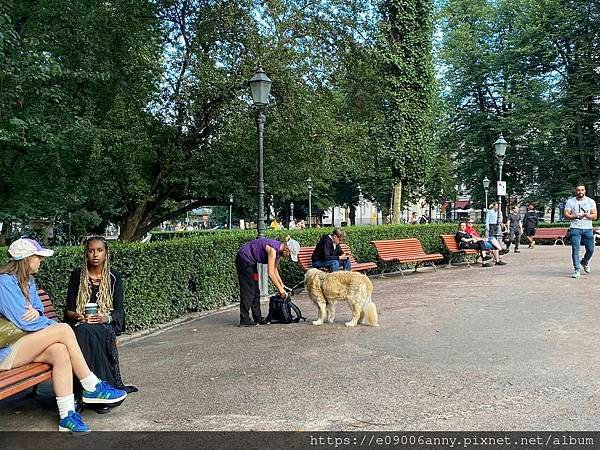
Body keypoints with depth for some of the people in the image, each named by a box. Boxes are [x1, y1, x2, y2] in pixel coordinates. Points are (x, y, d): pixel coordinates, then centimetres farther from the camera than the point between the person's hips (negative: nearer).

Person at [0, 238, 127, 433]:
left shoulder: (27, 281, 14)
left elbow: (38, 308, 14)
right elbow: (23, 322, -20)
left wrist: (36, 313, -11)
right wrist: (55, 327, -8)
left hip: (22, 342, 8)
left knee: (60, 351, -22)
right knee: (64, 330, -22)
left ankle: (67, 416, -22)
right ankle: (92, 388, -12)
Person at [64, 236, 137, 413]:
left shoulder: (114, 276, 5)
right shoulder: (77, 275, 8)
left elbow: (119, 310, 1)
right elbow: (69, 308, 6)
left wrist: (107, 318, -21)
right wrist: (76, 316, -17)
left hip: (105, 324, -1)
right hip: (81, 324, 1)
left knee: (93, 332, -36)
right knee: (83, 332, -35)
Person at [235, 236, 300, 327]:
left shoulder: (279, 250, -1)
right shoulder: (273, 249, -27)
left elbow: (274, 269, 13)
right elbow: (270, 273, -27)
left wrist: (282, 285, 9)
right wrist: (280, 288, -19)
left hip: (250, 261, 10)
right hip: (244, 259, -10)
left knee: (256, 291, 10)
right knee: (248, 291, -8)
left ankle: (258, 318, 15)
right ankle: (244, 320, -4)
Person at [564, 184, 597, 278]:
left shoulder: (591, 201, 8)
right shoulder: (570, 202, 4)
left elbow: (595, 216, 2)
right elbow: (566, 215, -1)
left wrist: (587, 215, -19)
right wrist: (576, 216, -18)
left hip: (588, 228, 2)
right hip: (575, 228, -2)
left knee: (590, 249, 4)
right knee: (575, 249, -10)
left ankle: (585, 262, 36)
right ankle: (577, 271, -7)